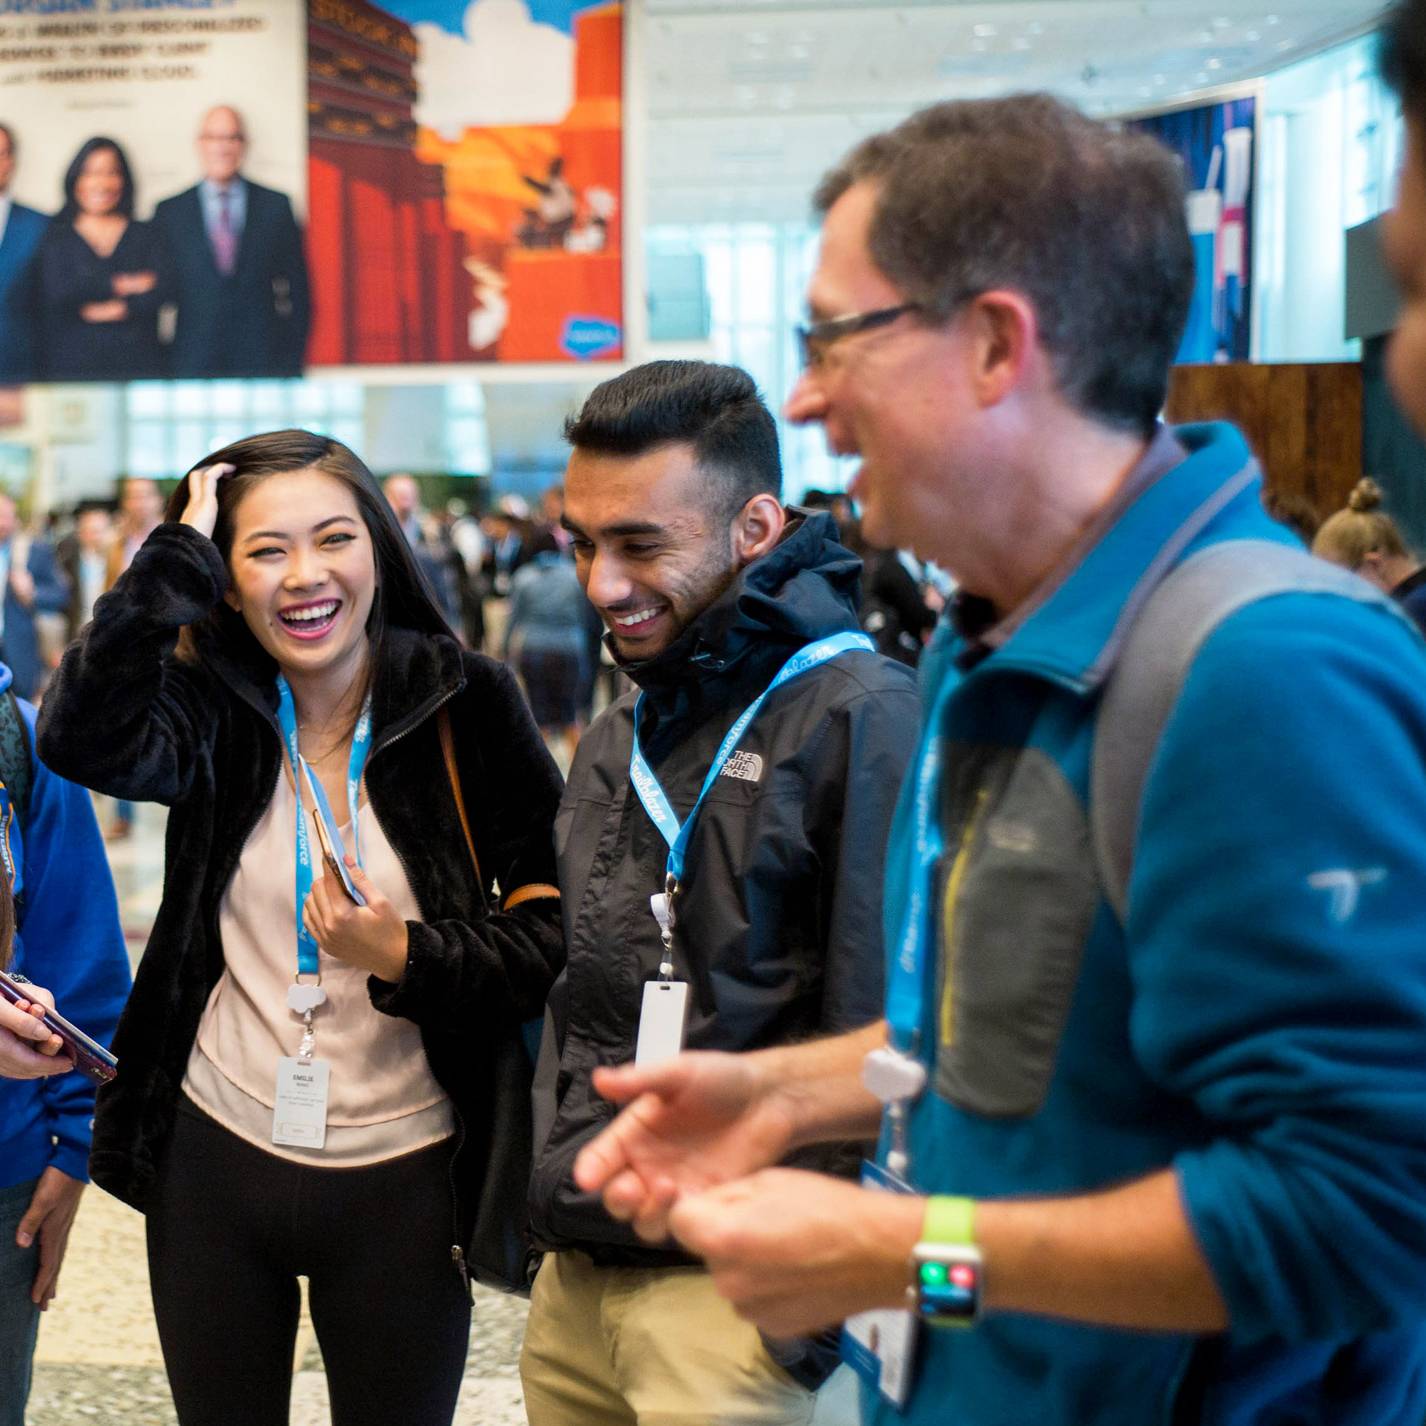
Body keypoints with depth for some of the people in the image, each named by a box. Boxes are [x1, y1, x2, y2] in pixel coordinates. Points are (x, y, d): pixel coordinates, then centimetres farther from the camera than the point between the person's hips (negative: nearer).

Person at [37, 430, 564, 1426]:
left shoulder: (466, 706, -8)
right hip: (215, 1162, 2)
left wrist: (408, 960, -23)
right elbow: (83, 739, -24)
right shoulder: (211, 713, -2)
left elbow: (552, 927, -8)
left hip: (402, 1183, -2)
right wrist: (178, 552, -20)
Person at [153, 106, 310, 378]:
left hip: (264, 363, 0)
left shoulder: (276, 205, 9)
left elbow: (297, 291, 8)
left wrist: (292, 362, 2)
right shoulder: (169, 212, 9)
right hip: (193, 365, 0)